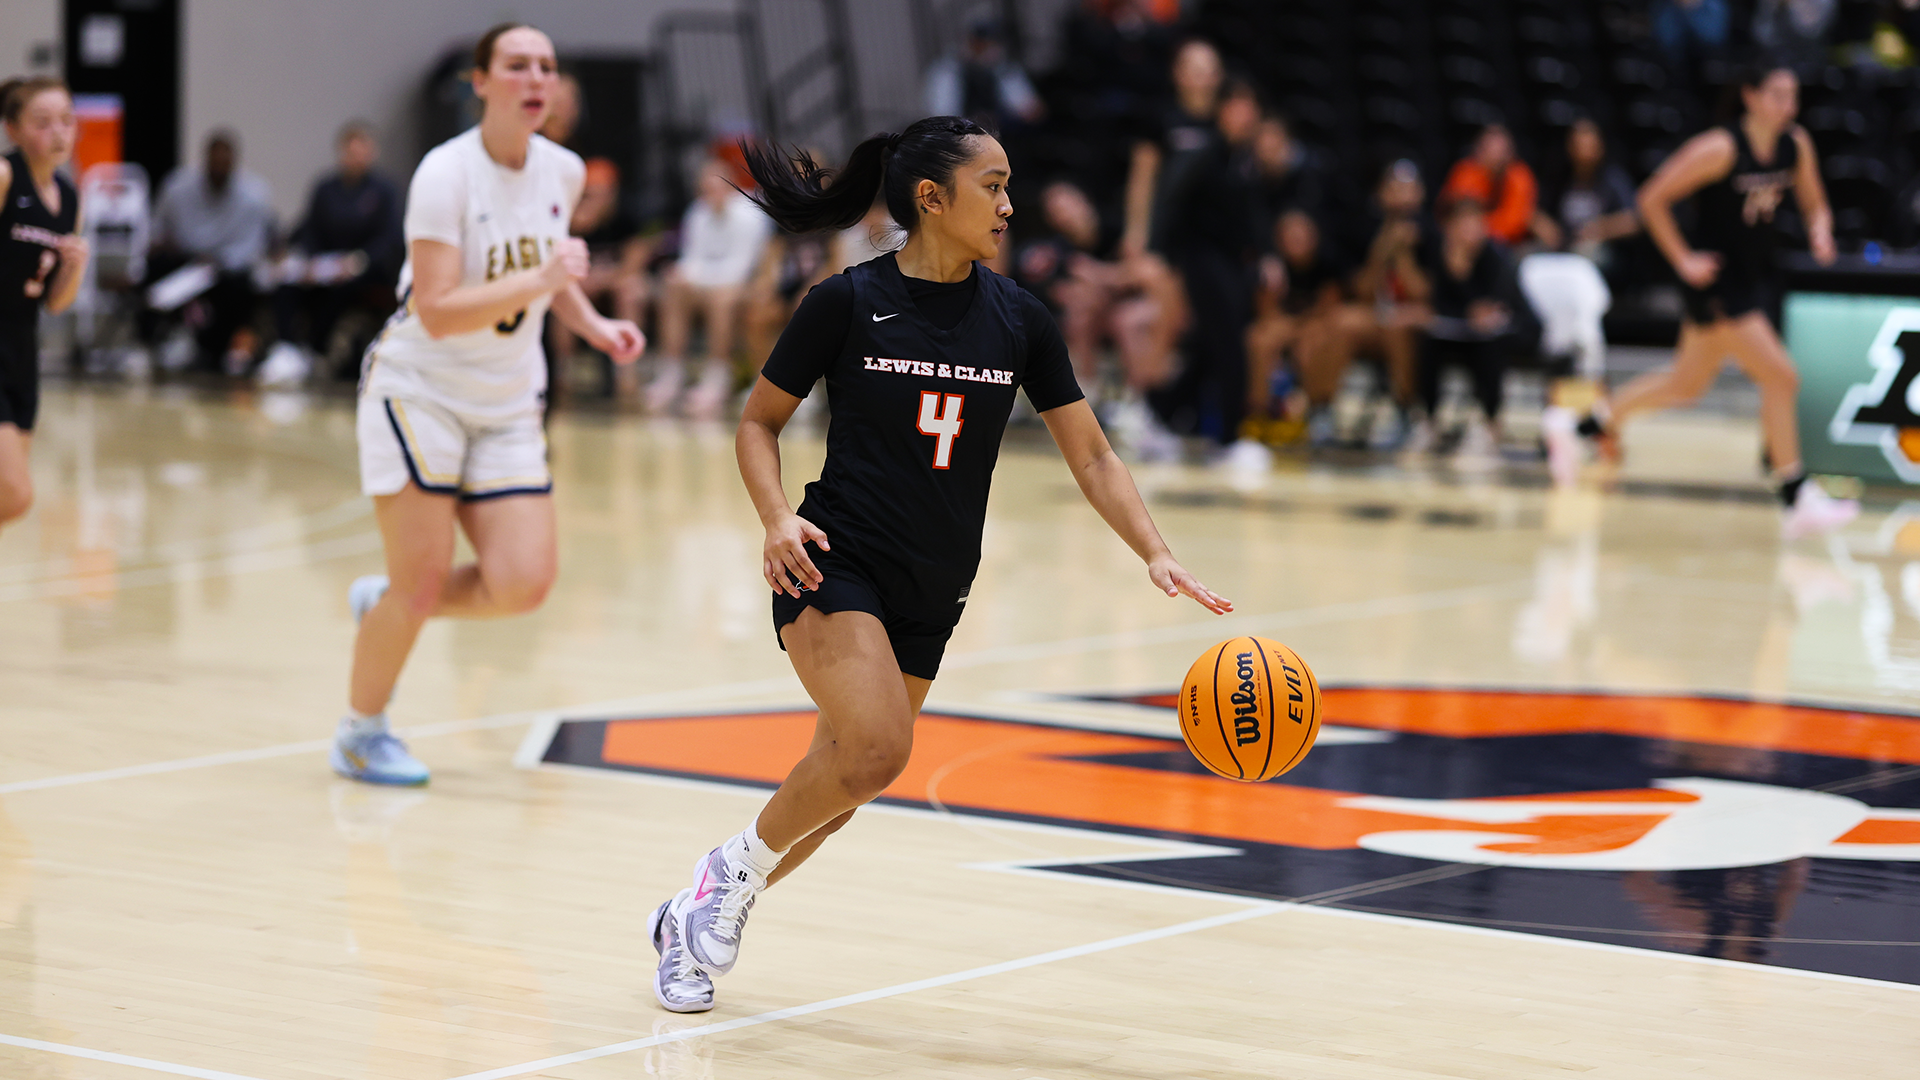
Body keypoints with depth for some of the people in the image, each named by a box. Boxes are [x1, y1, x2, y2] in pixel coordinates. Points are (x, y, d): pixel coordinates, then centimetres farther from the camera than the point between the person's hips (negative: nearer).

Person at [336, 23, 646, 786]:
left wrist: (592, 325, 5)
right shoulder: (446, 174, -19)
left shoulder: (563, 173, 1)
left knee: (522, 585, -7)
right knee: (423, 581, -7)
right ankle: (361, 732, 16)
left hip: (507, 406, 6)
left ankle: (384, 602, 22)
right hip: (420, 388, -6)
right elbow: (436, 313, -26)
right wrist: (537, 281, -34)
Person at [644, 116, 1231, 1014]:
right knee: (876, 750, -26)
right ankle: (732, 871, -1)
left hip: (932, 593, 5)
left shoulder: (1018, 319, 2)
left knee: (839, 787, 7)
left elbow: (1089, 453, 5)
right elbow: (759, 421, 2)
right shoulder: (849, 302, -8)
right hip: (836, 563, -5)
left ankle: (695, 918, 29)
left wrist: (1156, 556, -8)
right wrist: (777, 519, -15)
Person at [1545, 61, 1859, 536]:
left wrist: (1820, 230, -9)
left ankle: (1576, 427, 34)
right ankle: (1797, 501, -6)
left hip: (1753, 273, 8)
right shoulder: (1720, 149, -20)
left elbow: (1814, 203, 14)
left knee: (1686, 383, 19)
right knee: (1780, 376, -14)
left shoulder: (1796, 145, 0)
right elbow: (1652, 199, -16)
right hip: (1716, 277, -8)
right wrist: (1684, 260, -17)